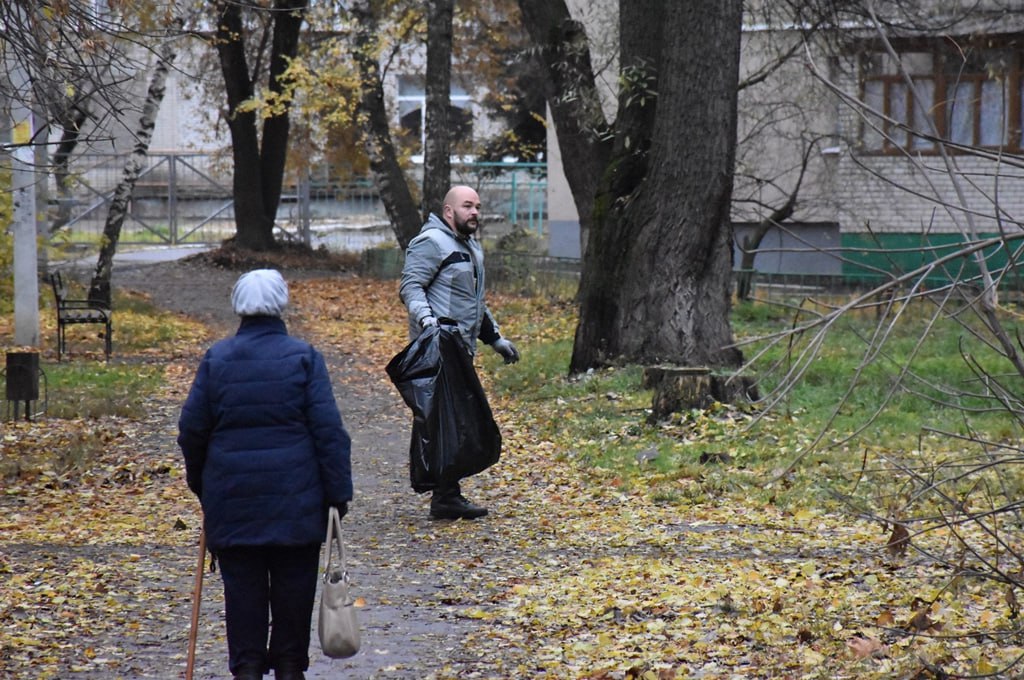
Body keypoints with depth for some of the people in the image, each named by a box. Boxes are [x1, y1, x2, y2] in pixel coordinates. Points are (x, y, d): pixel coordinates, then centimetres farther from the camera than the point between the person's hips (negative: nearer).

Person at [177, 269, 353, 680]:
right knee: (293, 583, 8)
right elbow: (328, 430, -7)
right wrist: (338, 491, -3)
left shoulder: (216, 358, 2)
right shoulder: (303, 357, -3)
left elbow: (192, 429, 5)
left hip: (232, 494, 1)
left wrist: (200, 484, 18)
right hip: (294, 495, -1)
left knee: (242, 584, 6)